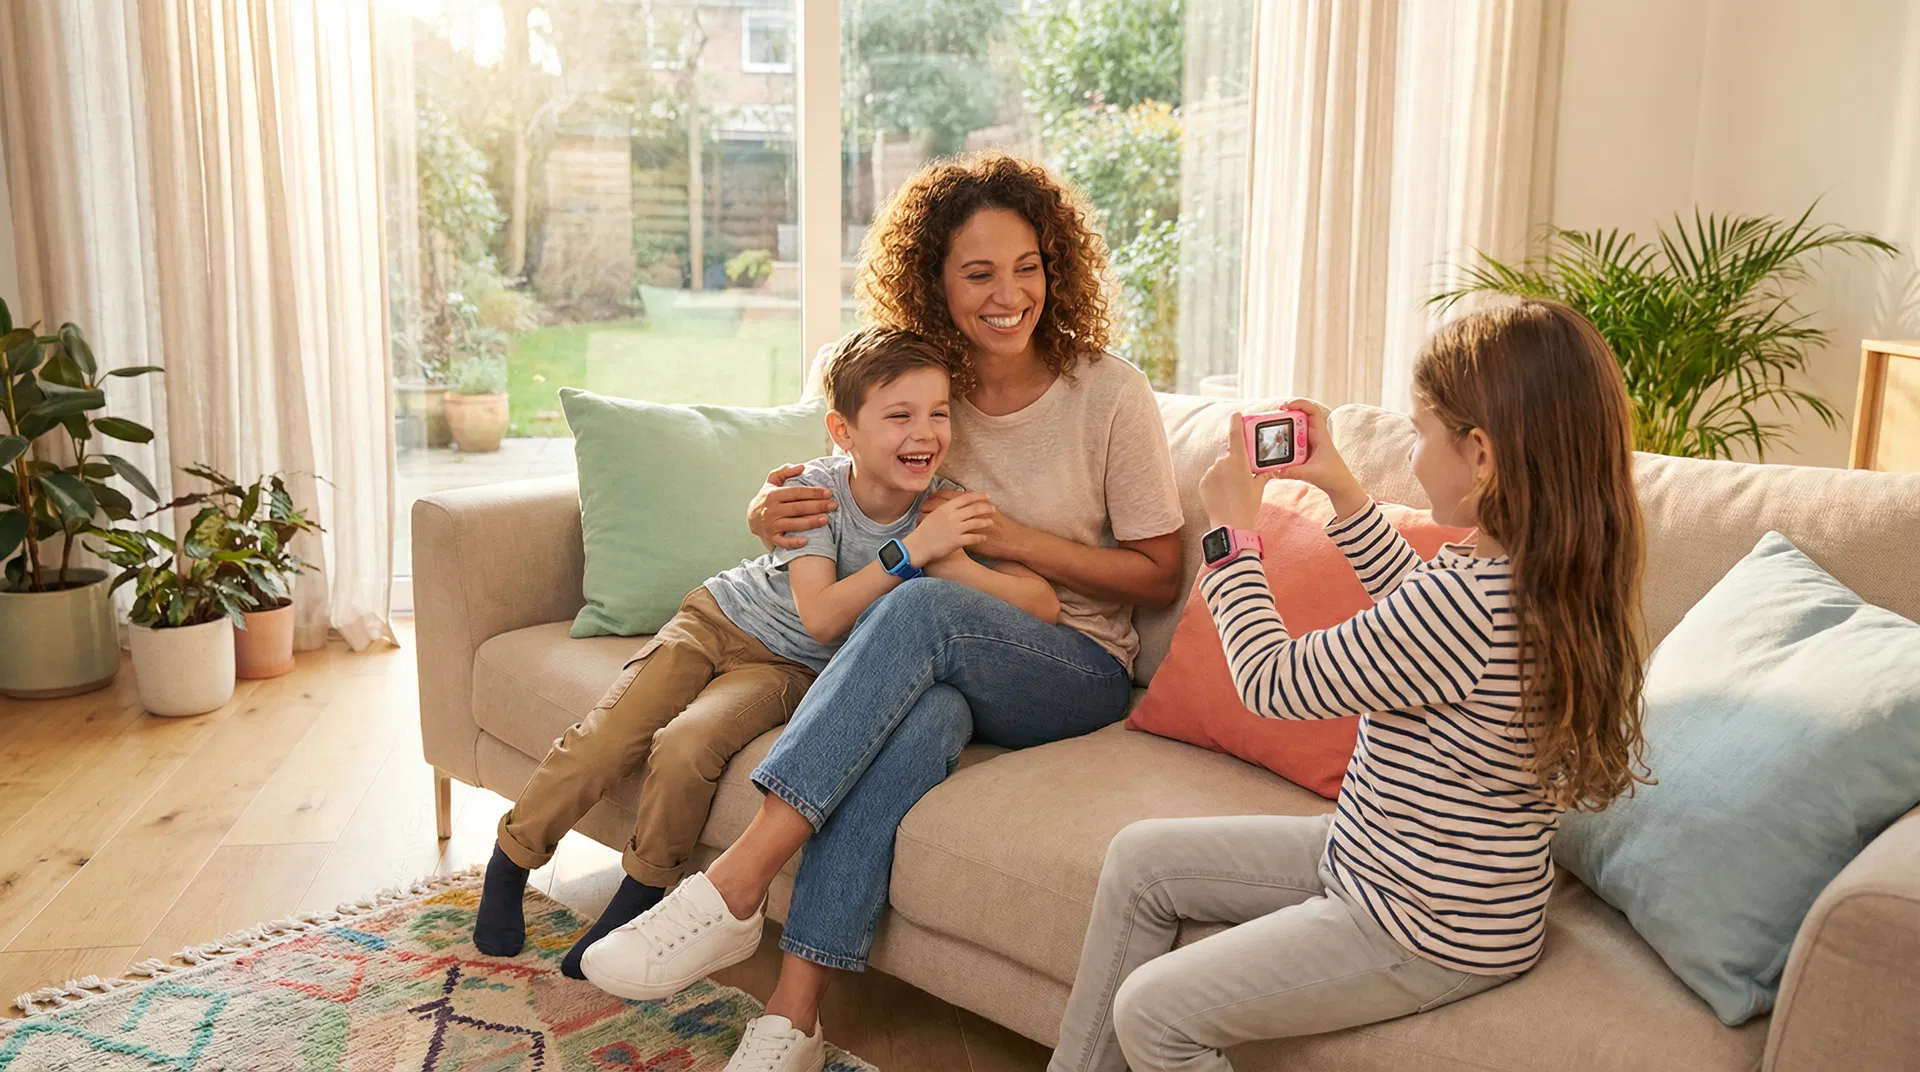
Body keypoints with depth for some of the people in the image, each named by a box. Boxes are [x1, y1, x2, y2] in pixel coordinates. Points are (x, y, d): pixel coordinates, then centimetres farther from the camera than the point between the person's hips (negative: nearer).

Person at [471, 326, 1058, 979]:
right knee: (603, 742, -11)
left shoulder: (949, 508, -18)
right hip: (717, 616, 0)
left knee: (684, 749, -26)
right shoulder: (817, 489, -22)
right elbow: (820, 617, -33)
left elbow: (1043, 605, -25)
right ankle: (512, 857, 19)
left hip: (788, 668, 0)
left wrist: (949, 562, -36)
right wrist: (911, 550, -41)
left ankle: (642, 891, 1)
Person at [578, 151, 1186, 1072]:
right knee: (915, 719, -37)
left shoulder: (1109, 393, -5)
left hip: (1078, 672, -2)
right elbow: (855, 507, 14)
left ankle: (731, 890, -36)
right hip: (944, 667, 2)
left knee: (920, 608, -35)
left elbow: (1158, 575, -1)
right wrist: (774, 514, -11)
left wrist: (1015, 539, -16)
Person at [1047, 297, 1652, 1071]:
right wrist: (1341, 491, 13)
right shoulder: (1545, 573, -4)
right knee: (1140, 858, 12)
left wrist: (1232, 533, -10)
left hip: (1429, 934, -10)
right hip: (1376, 856, 10)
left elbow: (1273, 683, -23)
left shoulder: (1466, 600, -34)